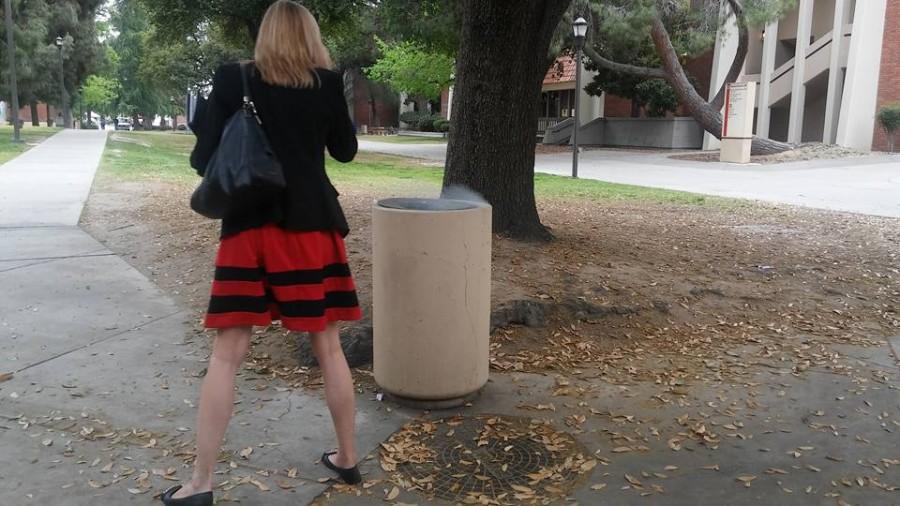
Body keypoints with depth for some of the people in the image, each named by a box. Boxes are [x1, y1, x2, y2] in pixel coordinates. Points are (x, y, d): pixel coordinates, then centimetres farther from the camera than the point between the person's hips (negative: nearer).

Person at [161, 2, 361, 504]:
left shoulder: (234, 79, 0)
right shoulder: (328, 82, 2)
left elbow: (204, 159, -1)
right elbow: (346, 150, 13)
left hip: (251, 225, -1)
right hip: (312, 225, 1)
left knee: (228, 352, 4)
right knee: (329, 346, 11)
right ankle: (348, 458, 24)